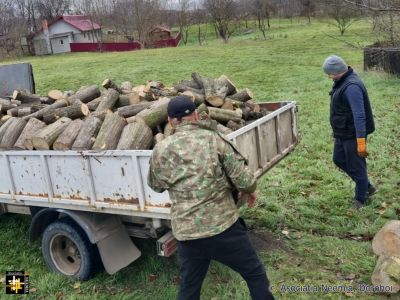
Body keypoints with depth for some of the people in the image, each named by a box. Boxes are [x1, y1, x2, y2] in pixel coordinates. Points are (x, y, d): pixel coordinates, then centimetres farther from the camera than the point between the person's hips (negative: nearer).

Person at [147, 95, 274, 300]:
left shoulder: (160, 151, 0)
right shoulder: (214, 140, -8)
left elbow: (155, 186, 16)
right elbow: (243, 179, -8)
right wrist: (250, 191, 13)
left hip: (186, 233, 3)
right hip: (224, 226, -3)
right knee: (255, 275, 16)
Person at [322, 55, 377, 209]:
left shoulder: (351, 86, -26)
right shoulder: (342, 81, 6)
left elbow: (359, 116, -29)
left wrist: (361, 141, -30)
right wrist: (337, 131, 25)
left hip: (353, 134, -10)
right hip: (342, 133, 10)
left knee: (356, 167, 4)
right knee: (339, 159, 20)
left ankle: (360, 199, 23)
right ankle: (367, 187, 33)